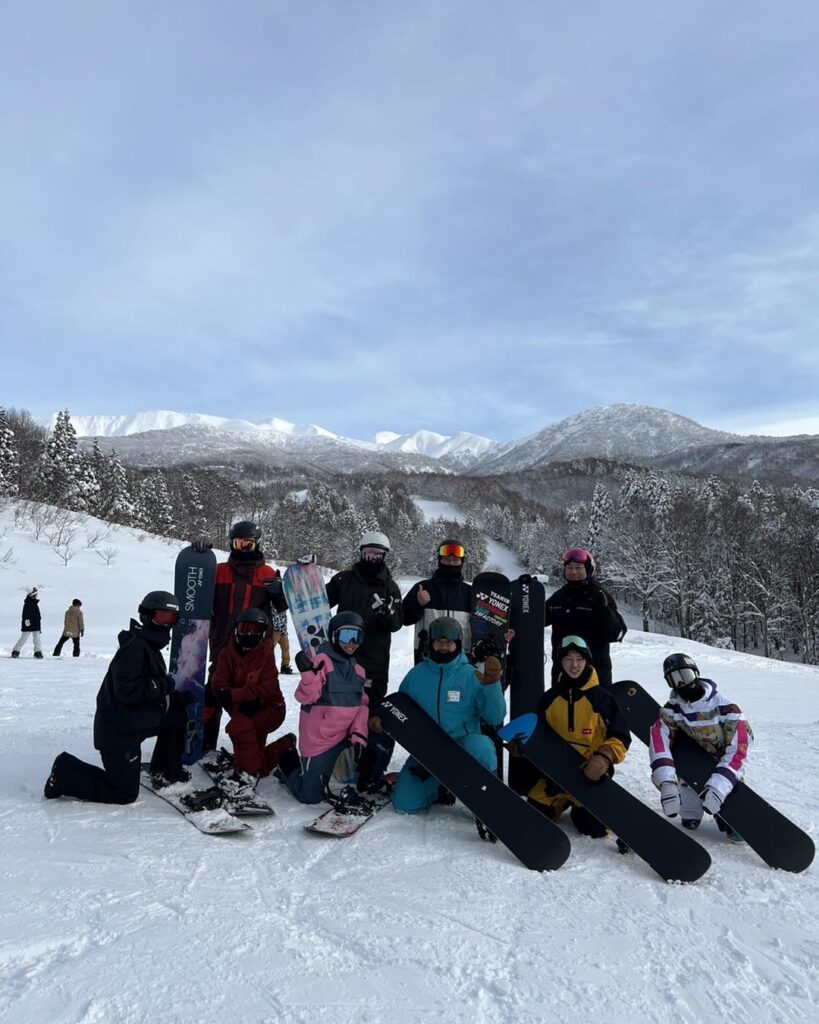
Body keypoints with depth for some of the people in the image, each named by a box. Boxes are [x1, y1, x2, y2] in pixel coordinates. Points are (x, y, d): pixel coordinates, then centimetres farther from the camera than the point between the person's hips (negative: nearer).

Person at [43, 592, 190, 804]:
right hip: (119, 731, -9)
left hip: (135, 721, 9)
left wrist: (177, 697, 4)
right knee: (125, 794, -2)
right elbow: (125, 690, -29)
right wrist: (161, 686, -22)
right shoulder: (134, 646, -19)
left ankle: (165, 770, 20)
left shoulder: (151, 648, 13)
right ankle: (65, 773, 7)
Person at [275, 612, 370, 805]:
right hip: (319, 738, -6)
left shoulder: (358, 669, 9)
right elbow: (306, 697, -17)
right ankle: (289, 764, 28)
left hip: (344, 736, 6)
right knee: (310, 795, -2)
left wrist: (359, 733, -4)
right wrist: (308, 674, -35)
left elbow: (361, 704, 9)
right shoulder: (321, 660, -13)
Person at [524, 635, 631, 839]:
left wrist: (604, 758, -20)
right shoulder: (550, 698, 5)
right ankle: (563, 803, 29)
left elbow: (620, 736, -4)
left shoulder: (602, 697, -6)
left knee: (596, 827, -14)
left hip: (591, 773, -3)